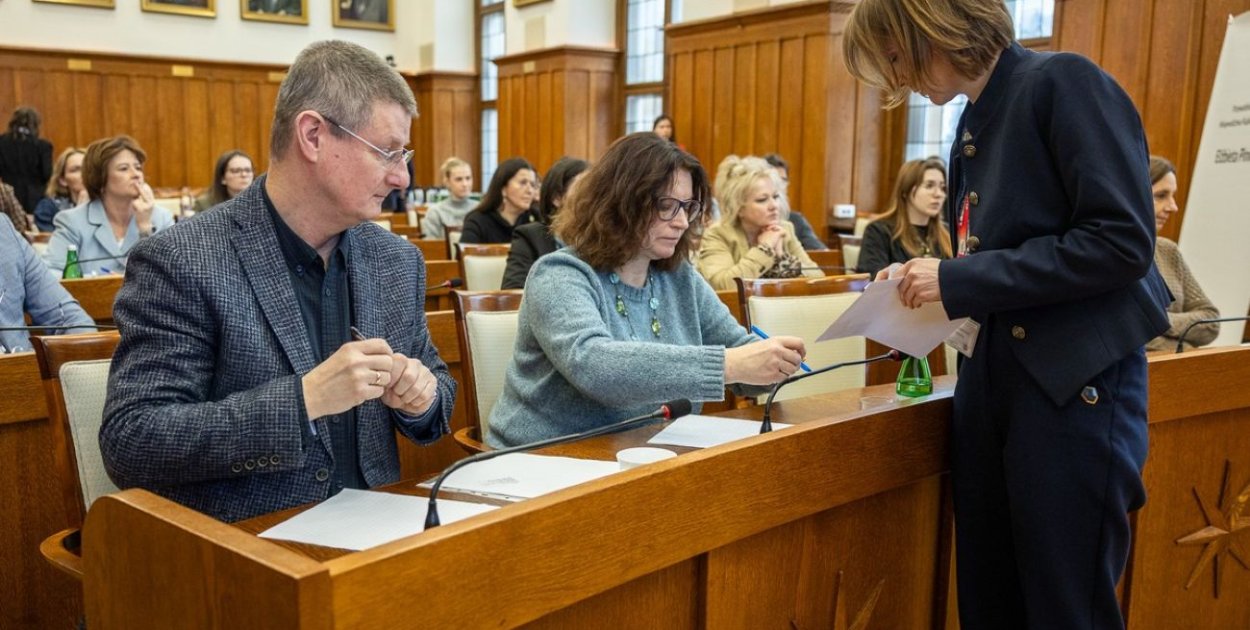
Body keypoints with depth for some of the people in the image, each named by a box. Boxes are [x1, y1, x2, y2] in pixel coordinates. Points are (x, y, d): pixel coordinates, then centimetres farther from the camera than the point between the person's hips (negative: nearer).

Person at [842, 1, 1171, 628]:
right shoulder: (973, 124, 13)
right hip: (990, 379, 8)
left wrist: (958, 280, -18)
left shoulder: (1064, 83, -10)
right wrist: (929, 280, 2)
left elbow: (1122, 242, -19)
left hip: (1074, 382, -8)